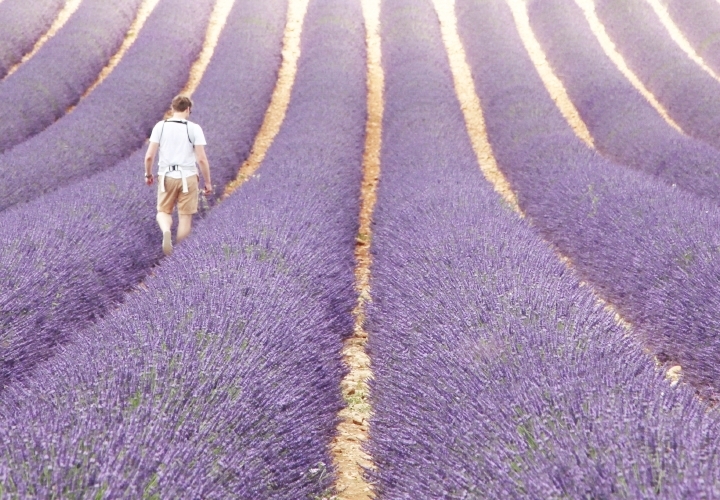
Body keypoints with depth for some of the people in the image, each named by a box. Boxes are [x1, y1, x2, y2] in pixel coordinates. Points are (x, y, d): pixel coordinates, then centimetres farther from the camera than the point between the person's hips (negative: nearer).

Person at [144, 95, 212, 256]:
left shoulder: (160, 126, 1)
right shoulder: (194, 128, -4)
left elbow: (149, 156, -2)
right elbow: (201, 159, -9)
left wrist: (148, 174, 15)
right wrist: (207, 182, 2)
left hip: (166, 176, 2)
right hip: (188, 177, -1)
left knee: (163, 212, 17)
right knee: (185, 217, 9)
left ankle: (166, 231, -16)